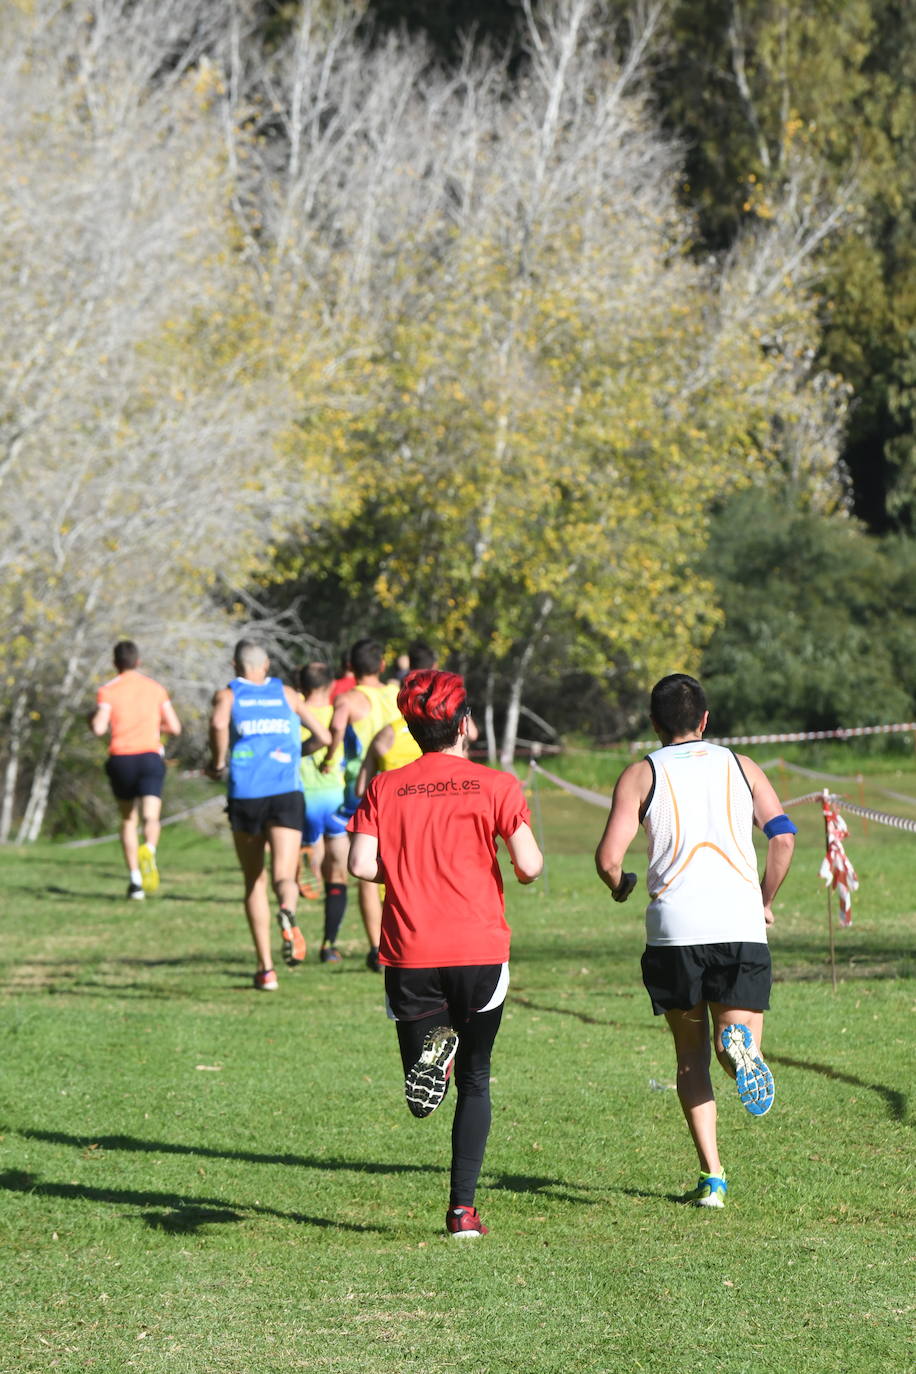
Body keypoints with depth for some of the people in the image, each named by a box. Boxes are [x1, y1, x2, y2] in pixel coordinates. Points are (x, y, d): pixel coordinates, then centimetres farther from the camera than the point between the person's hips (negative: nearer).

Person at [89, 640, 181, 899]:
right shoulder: (156, 688, 9)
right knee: (151, 818, -8)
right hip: (150, 757, 0)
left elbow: (99, 728, -11)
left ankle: (135, 880, 13)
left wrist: (92, 719, 12)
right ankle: (149, 851, -43)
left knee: (128, 820, 16)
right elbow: (175, 727, 8)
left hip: (120, 760, 0)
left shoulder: (108, 691, 1)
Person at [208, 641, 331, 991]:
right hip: (287, 792, 0)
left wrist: (218, 762, 0)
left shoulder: (227, 695, 10)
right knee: (284, 876, -8)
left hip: (245, 795, 0)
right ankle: (287, 912, -46)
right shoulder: (287, 694, 16)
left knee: (254, 883, 12)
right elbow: (324, 736, 15)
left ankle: (266, 968, 9)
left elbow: (218, 724, -14)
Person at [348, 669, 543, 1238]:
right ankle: (464, 1208, 6)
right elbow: (529, 865, -10)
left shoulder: (384, 788, 4)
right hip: (480, 951, -1)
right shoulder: (496, 785, -2)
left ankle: (433, 1044, -25)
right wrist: (531, 861, 14)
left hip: (410, 955, 1)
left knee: (422, 1083, 12)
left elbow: (362, 865, -6)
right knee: (475, 1080, 14)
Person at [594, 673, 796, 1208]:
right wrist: (766, 900, 15)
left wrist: (619, 886, 20)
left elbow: (608, 858, -2)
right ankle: (738, 1044, -33)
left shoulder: (641, 775, 8)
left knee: (691, 1056, 13)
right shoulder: (741, 767, 14)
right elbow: (784, 837, 2)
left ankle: (713, 1177, 1)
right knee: (743, 1050, 6)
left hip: (674, 928, 0)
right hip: (741, 924, 0)